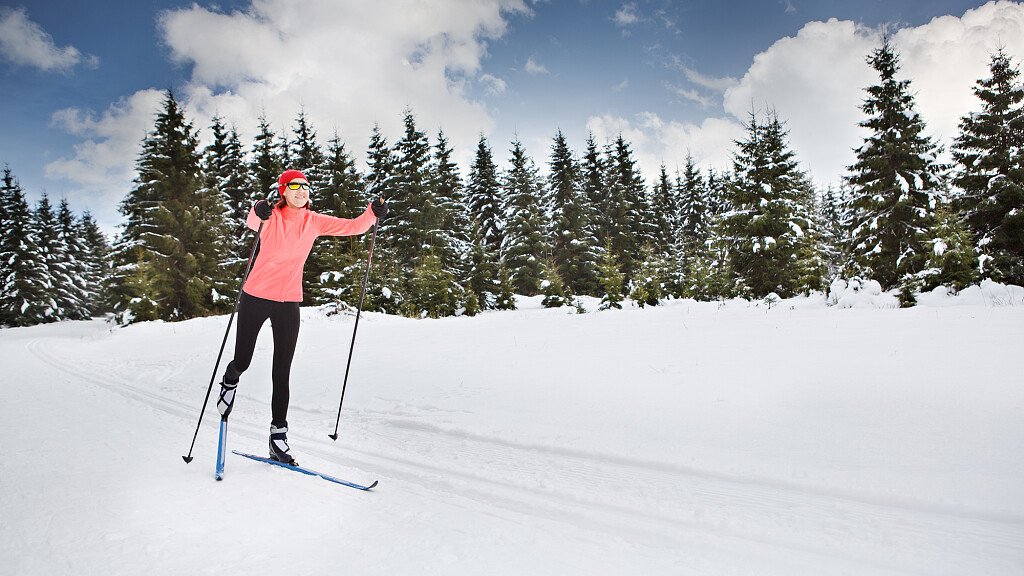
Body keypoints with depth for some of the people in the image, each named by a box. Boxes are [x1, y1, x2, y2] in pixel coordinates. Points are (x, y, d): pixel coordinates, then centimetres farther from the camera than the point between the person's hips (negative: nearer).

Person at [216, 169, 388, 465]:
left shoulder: (314, 221, 1)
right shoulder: (271, 217, -8)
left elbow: (351, 226, -5)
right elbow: (251, 222, -31)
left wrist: (373, 213, -24)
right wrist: (257, 213, -54)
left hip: (289, 303, 2)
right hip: (255, 297, -2)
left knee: (282, 373, 3)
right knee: (243, 361, 9)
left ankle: (278, 434, 11)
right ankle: (229, 381, 46)